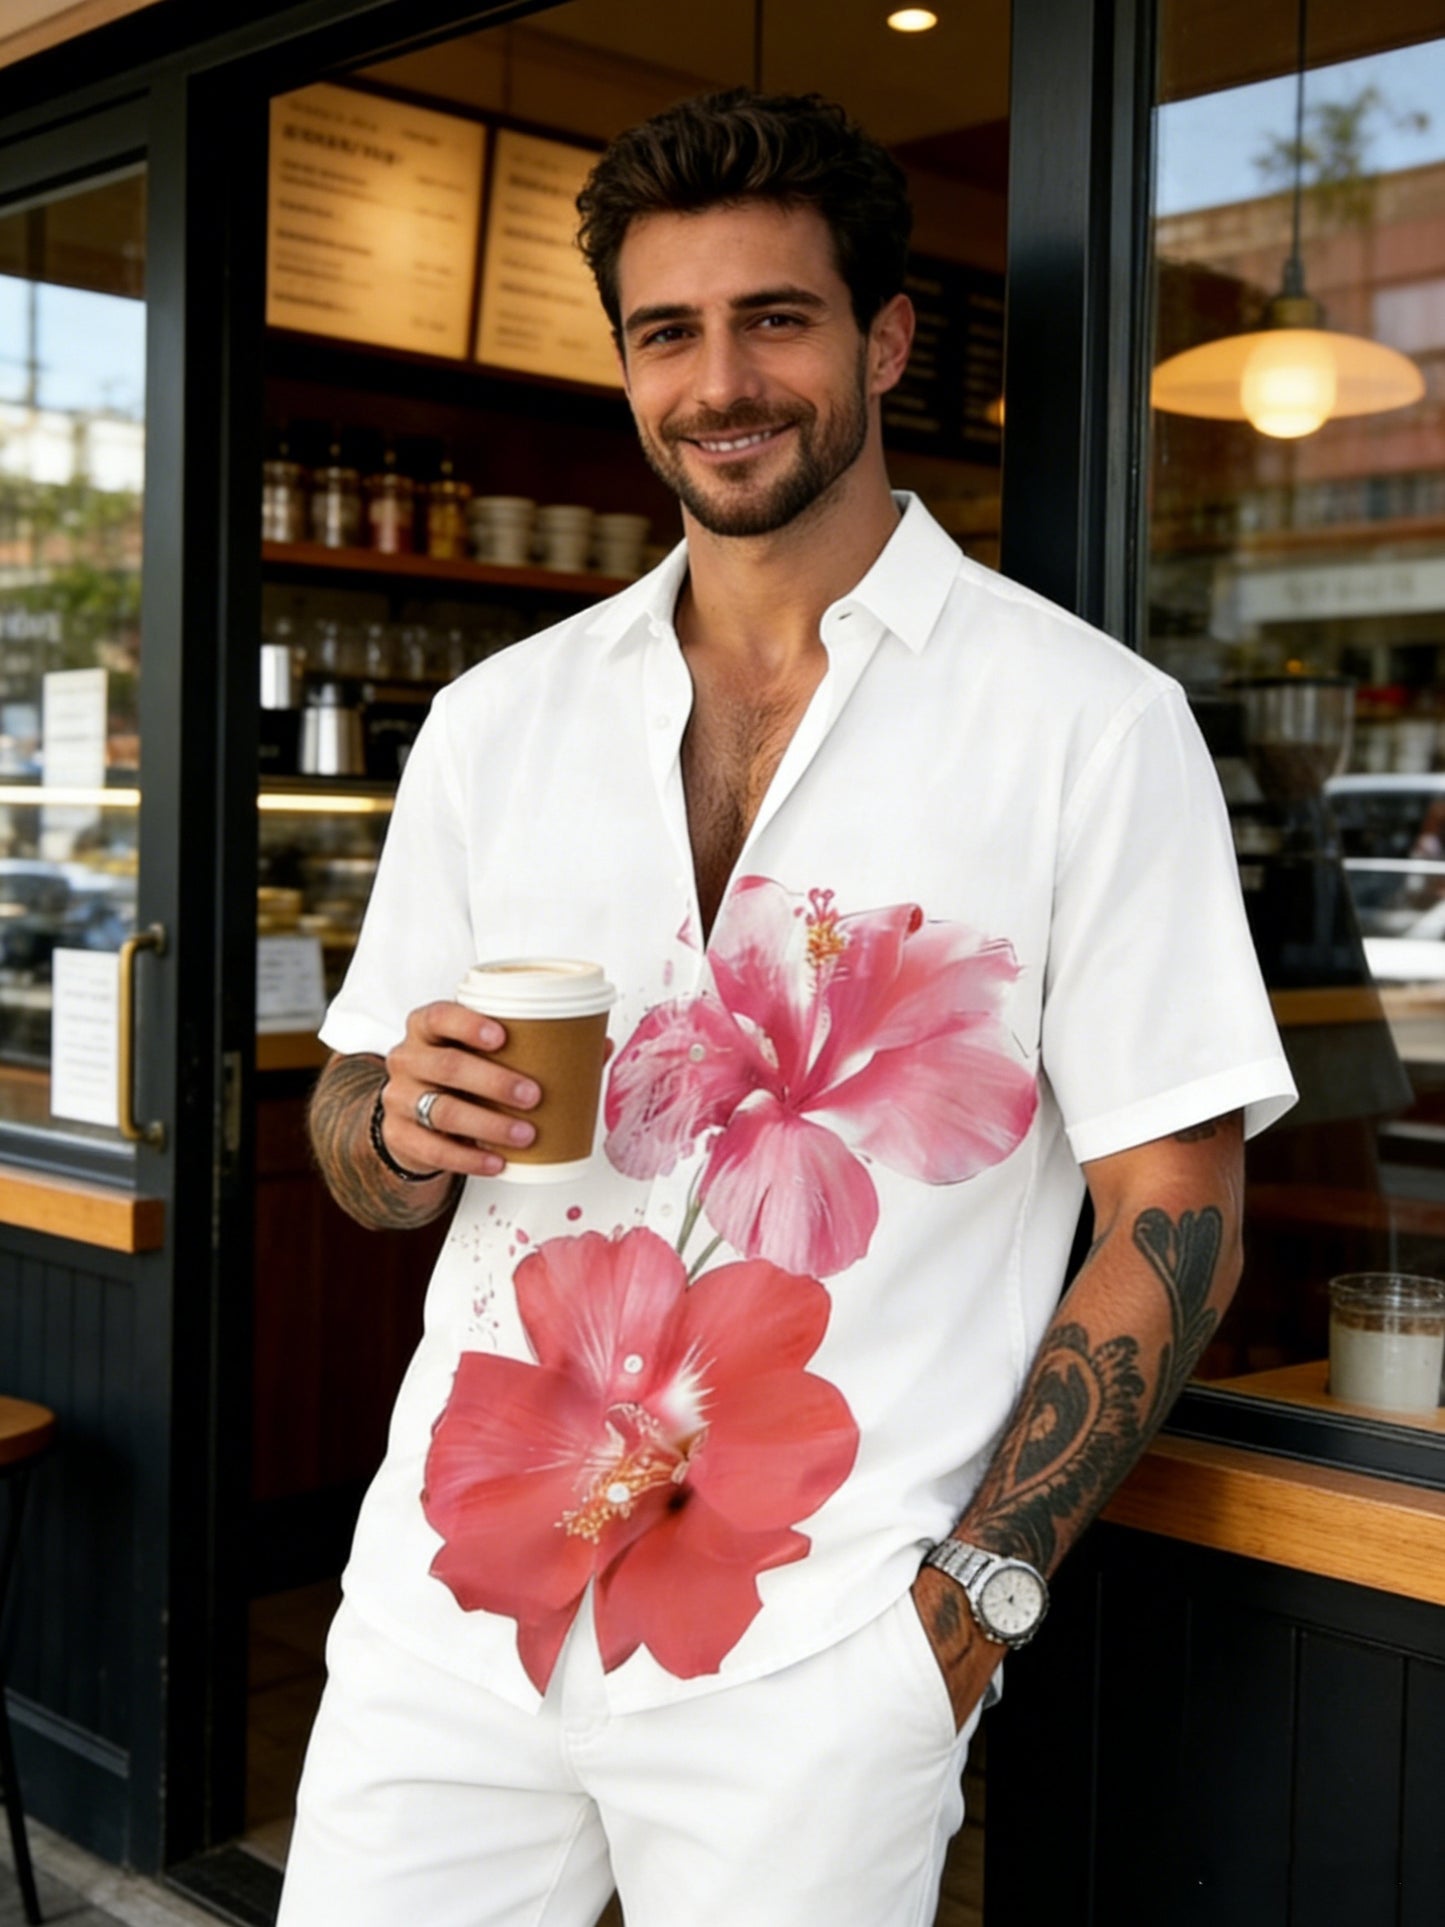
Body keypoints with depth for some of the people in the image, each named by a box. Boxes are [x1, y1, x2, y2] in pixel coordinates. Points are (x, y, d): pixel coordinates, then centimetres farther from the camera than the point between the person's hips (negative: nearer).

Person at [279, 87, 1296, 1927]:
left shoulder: (1089, 723, -5)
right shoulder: (498, 719, 8)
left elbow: (1173, 1214, -5)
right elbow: (354, 1141, 13)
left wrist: (975, 1595, -11)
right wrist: (405, 1124, -9)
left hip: (812, 1666, -3)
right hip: (449, 1598, 4)